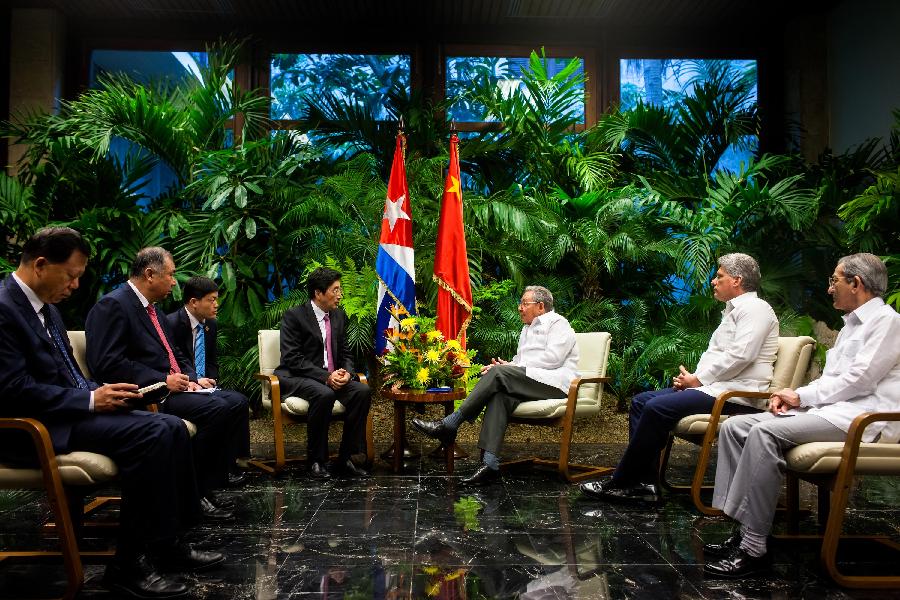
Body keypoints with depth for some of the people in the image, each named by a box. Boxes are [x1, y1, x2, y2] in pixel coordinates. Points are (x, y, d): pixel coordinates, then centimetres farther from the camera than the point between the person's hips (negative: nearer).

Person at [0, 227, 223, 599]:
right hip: (42, 427, -9)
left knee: (171, 428, -6)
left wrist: (100, 393, 1)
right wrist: (91, 399, -19)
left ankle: (168, 542, 1)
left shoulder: (46, 307, 15)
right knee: (151, 435, -25)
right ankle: (129, 564, -15)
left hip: (70, 410, 10)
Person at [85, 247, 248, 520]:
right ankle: (194, 494, -12)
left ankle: (209, 485, -3)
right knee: (217, 409, -26)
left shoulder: (152, 309, 19)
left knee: (237, 402, -5)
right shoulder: (112, 305, -11)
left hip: (173, 386, 10)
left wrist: (194, 378, 5)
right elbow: (106, 364, -20)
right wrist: (163, 380, -20)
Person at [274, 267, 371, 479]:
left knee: (363, 391, -21)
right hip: (298, 378, -6)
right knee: (324, 394, -36)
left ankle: (344, 459, -13)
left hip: (333, 376, 6)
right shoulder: (294, 316, -8)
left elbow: (345, 353, 16)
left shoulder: (339, 315, 11)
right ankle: (316, 461, -18)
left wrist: (346, 372, -8)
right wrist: (326, 376, -24)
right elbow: (292, 358, -15)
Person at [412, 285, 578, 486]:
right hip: (531, 383, 7)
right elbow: (519, 361, 25)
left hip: (555, 383, -7)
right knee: (500, 396, -26)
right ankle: (490, 464, -39)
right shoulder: (527, 329, 31)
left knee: (499, 373, -26)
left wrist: (513, 366, -10)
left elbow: (553, 358, -11)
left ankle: (449, 425, -26)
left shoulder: (558, 323, 4)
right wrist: (503, 366, 1)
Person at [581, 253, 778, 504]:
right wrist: (692, 377, 2)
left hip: (736, 393, -11)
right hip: (714, 386, 11)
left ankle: (619, 483, -14)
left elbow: (740, 355, -19)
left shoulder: (755, 308, -7)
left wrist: (698, 379, -13)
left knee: (657, 407, -24)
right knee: (641, 401, 0)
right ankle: (645, 483, -7)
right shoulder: (733, 310, 24)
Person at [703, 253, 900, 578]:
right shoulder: (852, 325, 26)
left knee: (765, 432, -31)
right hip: (831, 408, 10)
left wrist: (802, 396, -7)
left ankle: (753, 548, -28)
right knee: (735, 426, -5)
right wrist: (792, 397, 5)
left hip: (860, 416, -10)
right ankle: (739, 527, -11)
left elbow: (859, 380, -14)